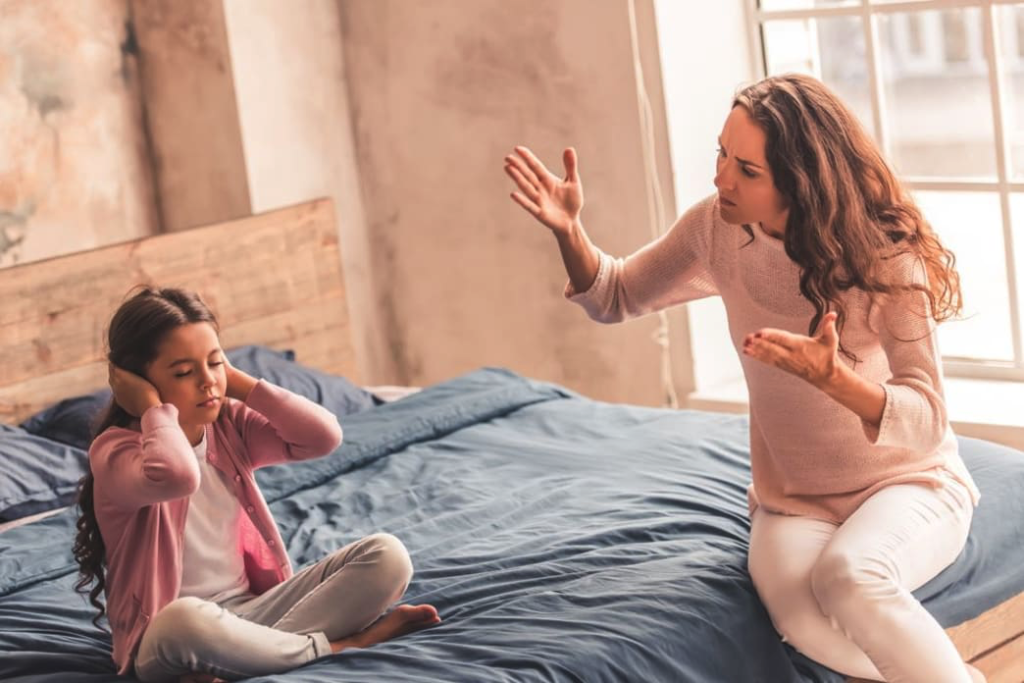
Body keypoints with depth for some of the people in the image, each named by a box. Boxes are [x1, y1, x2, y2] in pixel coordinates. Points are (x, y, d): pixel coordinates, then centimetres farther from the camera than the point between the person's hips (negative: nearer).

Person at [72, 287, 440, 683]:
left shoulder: (229, 426, 5)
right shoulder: (115, 451, -15)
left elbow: (324, 436, -7)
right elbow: (178, 475, -38)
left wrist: (238, 382, -4)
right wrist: (154, 408, -20)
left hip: (253, 608, 6)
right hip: (170, 638, -6)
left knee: (386, 555, -9)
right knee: (184, 621, -44)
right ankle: (336, 645, -20)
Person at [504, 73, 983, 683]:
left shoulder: (885, 256, -19)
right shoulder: (718, 229, -8)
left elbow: (926, 419, -22)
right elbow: (616, 297, 7)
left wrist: (832, 376, -41)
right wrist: (569, 230, -13)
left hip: (910, 484, -3)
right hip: (793, 500, 3)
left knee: (848, 577, -38)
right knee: (803, 619, -32)